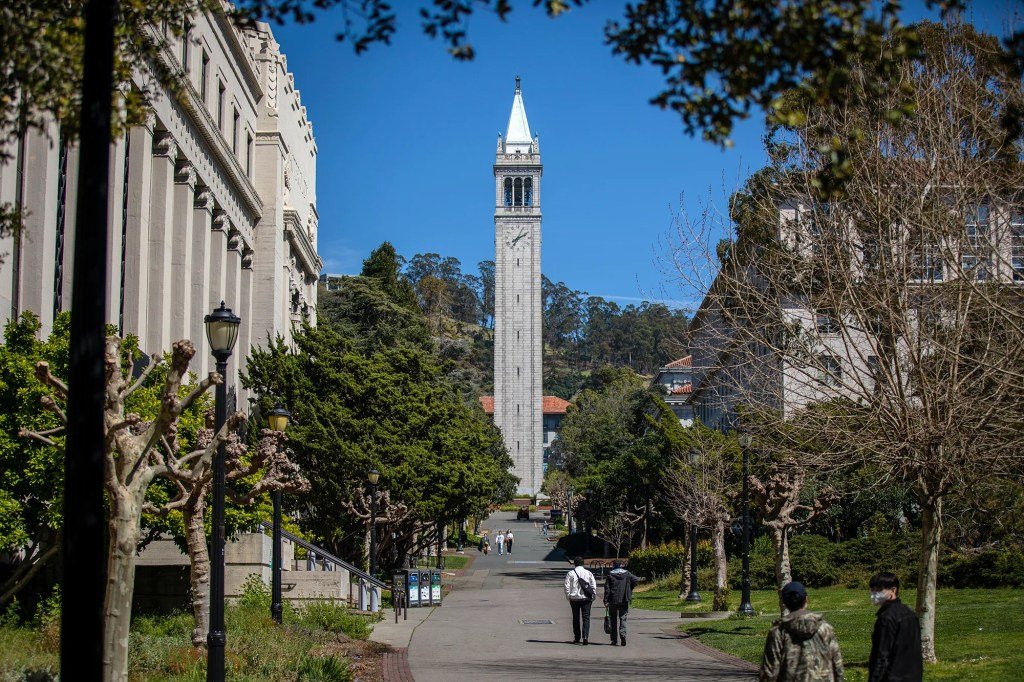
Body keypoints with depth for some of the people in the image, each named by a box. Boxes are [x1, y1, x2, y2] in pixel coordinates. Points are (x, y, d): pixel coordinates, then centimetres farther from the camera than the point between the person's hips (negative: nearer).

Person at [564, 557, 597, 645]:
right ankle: (585, 636, -15)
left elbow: (567, 587, -5)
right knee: (586, 618, 1)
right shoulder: (588, 573, 2)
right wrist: (593, 596, 9)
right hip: (586, 598, 0)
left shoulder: (570, 574, -3)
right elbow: (594, 586, 2)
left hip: (574, 598, 0)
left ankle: (576, 638, 16)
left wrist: (568, 596, 5)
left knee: (576, 618, 12)